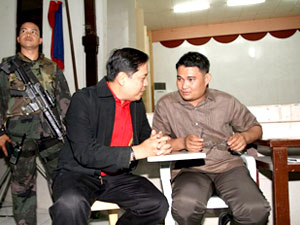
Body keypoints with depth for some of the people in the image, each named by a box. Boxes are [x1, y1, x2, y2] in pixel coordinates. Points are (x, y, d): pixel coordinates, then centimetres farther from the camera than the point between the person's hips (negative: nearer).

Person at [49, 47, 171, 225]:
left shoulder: (137, 104, 8)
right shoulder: (84, 100, -13)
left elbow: (146, 135, 18)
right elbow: (84, 153, -22)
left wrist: (158, 144, -8)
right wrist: (136, 152, -23)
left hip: (117, 177, 6)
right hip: (80, 173, -5)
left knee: (158, 204, -16)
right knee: (71, 204, -37)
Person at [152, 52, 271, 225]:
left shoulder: (226, 102, 11)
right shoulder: (166, 105, 7)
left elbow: (255, 128, 20)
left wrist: (244, 137, -3)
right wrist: (182, 142, -16)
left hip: (228, 165, 2)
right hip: (189, 170, -1)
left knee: (256, 211, -24)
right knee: (185, 205, -34)